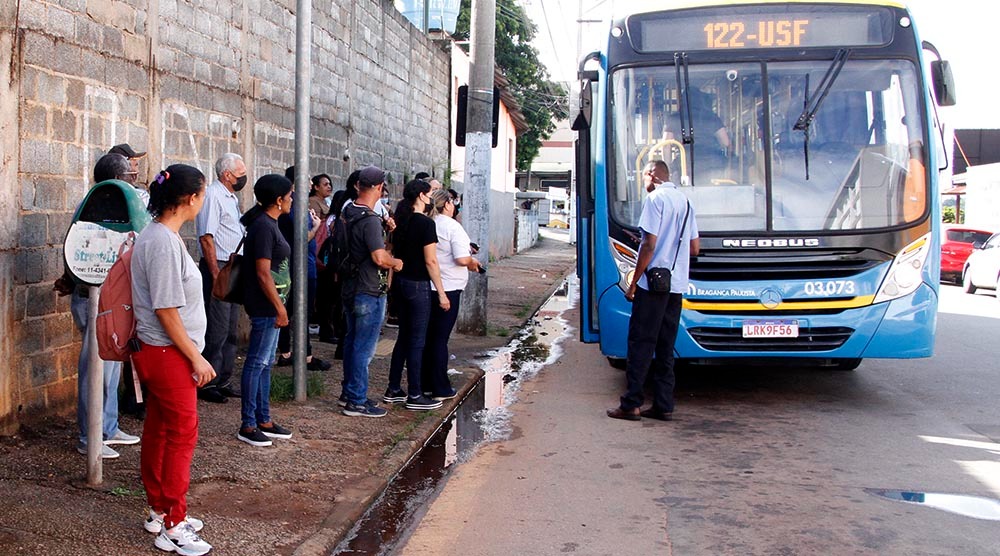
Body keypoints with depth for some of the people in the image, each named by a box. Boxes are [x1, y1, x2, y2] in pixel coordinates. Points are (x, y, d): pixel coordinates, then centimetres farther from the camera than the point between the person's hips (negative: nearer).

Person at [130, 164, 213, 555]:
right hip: (168, 353, -10)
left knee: (158, 431, 17)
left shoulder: (153, 235, 9)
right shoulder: (165, 242, -21)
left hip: (154, 352, 10)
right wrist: (196, 358, -16)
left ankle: (159, 511, 30)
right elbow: (166, 311, -22)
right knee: (182, 434, -1)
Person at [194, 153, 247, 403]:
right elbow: (206, 238, -18)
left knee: (231, 330, 14)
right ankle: (207, 384, 4)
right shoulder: (213, 195, -13)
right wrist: (216, 275, -19)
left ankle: (223, 382, 24)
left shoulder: (231, 197, 16)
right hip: (219, 268, -10)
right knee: (217, 329, -5)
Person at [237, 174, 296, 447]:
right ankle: (248, 426, 3)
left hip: (269, 305, 10)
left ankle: (264, 421, 22)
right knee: (257, 363, -4)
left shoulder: (268, 224, 13)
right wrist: (280, 307, -19)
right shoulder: (264, 227, -17)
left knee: (265, 362, 14)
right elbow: (263, 273, -21)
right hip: (265, 305, -10)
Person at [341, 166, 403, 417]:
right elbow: (380, 258, -29)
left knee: (352, 341, 19)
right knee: (364, 347, -2)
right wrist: (397, 262, -9)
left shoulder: (346, 213, 6)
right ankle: (356, 401, 3)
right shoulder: (370, 220, -22)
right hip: (370, 293, -9)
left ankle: (349, 391, 30)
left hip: (350, 288, 9)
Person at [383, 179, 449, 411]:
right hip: (418, 285, -8)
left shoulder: (401, 221, 8)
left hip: (401, 282, 8)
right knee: (417, 341, -1)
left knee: (403, 338, 16)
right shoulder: (426, 223, -15)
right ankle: (414, 396, 5)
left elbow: (392, 253, 14)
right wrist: (441, 293, -12)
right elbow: (431, 261, -17)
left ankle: (393, 390, 21)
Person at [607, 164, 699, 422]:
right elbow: (694, 248, 17)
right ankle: (663, 405, 11)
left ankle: (631, 404, -3)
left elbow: (650, 244, -15)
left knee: (640, 343, -4)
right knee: (665, 347, 10)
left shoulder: (655, 199, -8)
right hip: (677, 285, 7)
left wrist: (633, 282, -10)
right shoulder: (684, 200, 16)